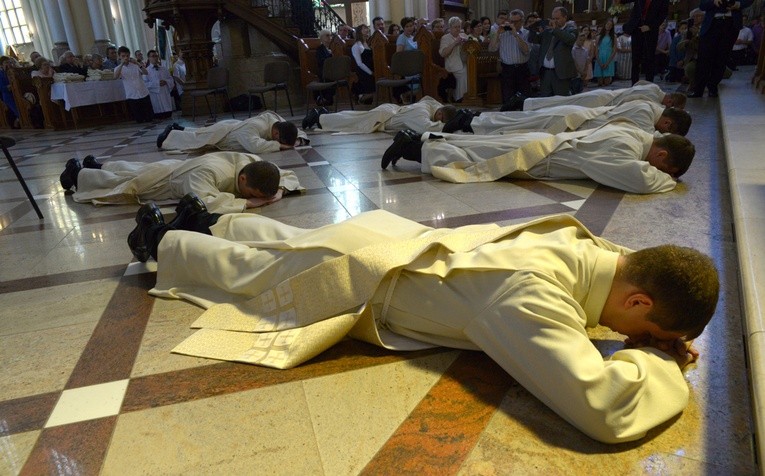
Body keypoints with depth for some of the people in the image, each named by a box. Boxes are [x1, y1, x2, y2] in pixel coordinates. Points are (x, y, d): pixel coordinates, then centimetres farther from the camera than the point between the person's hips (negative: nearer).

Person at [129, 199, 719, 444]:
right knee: (247, 272, 21)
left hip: (395, 239, 7)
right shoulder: (533, 295, -39)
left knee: (284, 242, 32)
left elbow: (644, 264, 10)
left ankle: (209, 220, 59)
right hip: (352, 274, -6)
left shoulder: (588, 245, -13)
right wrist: (658, 358, -25)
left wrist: (662, 337, -9)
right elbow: (604, 408, -47)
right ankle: (161, 236, 47)